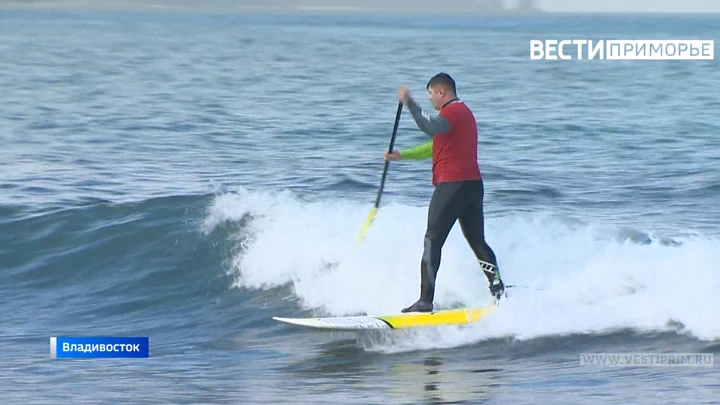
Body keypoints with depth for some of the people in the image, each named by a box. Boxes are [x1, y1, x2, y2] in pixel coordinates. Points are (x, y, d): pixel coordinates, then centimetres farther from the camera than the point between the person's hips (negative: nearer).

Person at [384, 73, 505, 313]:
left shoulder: (452, 111, -8)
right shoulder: (463, 112, 23)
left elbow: (431, 128, -32)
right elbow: (436, 146, 30)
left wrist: (409, 103, -31)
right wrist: (401, 155, 28)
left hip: (452, 185, -10)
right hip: (473, 184, 10)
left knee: (433, 242, -7)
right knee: (477, 242, 14)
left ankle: (426, 301, -12)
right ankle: (499, 291, 8)